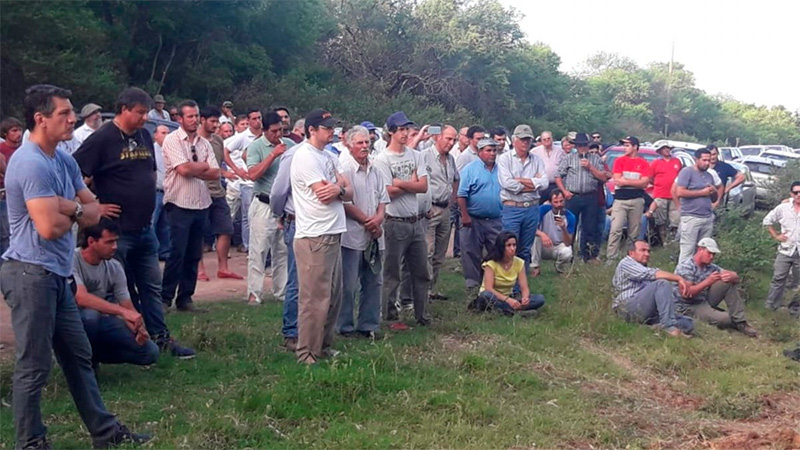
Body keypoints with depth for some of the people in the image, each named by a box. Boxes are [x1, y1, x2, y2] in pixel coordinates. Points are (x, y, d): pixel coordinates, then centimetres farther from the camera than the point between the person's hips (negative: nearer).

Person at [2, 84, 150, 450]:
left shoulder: (64, 160, 12)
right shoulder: (30, 163, -17)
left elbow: (94, 213, 10)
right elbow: (50, 227, -24)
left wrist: (69, 207, -12)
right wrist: (77, 211, -3)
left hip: (57, 274, 10)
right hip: (31, 272, -10)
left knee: (78, 355, 16)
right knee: (34, 367, 0)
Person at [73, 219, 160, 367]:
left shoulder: (114, 267, -4)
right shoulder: (72, 260, -21)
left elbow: (128, 306, -4)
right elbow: (81, 298, -35)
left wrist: (139, 327, -26)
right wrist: (122, 312, -42)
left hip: (103, 322, 5)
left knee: (150, 352, -9)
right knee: (90, 314, -40)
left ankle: (93, 353, 10)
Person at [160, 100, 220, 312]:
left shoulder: (204, 143, 12)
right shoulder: (172, 140, -6)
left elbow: (215, 173, 3)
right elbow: (183, 169, -18)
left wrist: (193, 170, -11)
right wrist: (204, 166, -2)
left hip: (201, 204, 6)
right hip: (179, 204, -6)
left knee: (194, 255, 9)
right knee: (177, 254, -7)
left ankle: (185, 299, 18)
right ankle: (165, 298, 3)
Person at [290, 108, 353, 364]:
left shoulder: (329, 157, 17)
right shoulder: (305, 157, -11)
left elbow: (349, 192, 10)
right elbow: (325, 196, -17)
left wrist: (338, 189, -12)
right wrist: (341, 186, 3)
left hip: (333, 235, 9)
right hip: (313, 238, -9)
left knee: (333, 295, 14)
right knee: (314, 298, -6)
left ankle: (323, 347, 25)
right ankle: (307, 354, 3)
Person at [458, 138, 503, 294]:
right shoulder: (470, 169, -5)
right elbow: (462, 194, -10)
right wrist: (465, 215, -15)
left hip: (496, 221, 4)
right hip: (474, 220, -4)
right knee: (471, 254, 2)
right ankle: (472, 285, 12)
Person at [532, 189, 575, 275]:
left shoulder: (570, 217, -15)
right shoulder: (544, 209, -14)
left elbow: (568, 244, -18)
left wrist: (563, 228, -37)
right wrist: (542, 234, -41)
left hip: (559, 247, 0)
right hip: (543, 247, 0)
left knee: (567, 252, -34)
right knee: (535, 236, -30)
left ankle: (560, 269, 2)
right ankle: (535, 267, -16)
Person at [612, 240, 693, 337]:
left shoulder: (644, 268, 33)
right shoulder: (626, 263, 4)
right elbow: (651, 274, -11)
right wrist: (678, 278, -15)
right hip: (628, 308, -8)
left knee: (688, 324, -6)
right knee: (662, 283, -28)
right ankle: (668, 325, -32)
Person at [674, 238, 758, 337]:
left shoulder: (710, 267, 1)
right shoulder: (686, 267, -20)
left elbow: (736, 277, 2)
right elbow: (686, 294, -27)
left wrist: (731, 277, -24)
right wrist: (708, 282, -25)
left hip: (705, 301, 7)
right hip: (688, 307, -7)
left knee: (728, 283, -9)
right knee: (725, 318, -27)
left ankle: (739, 322, -6)